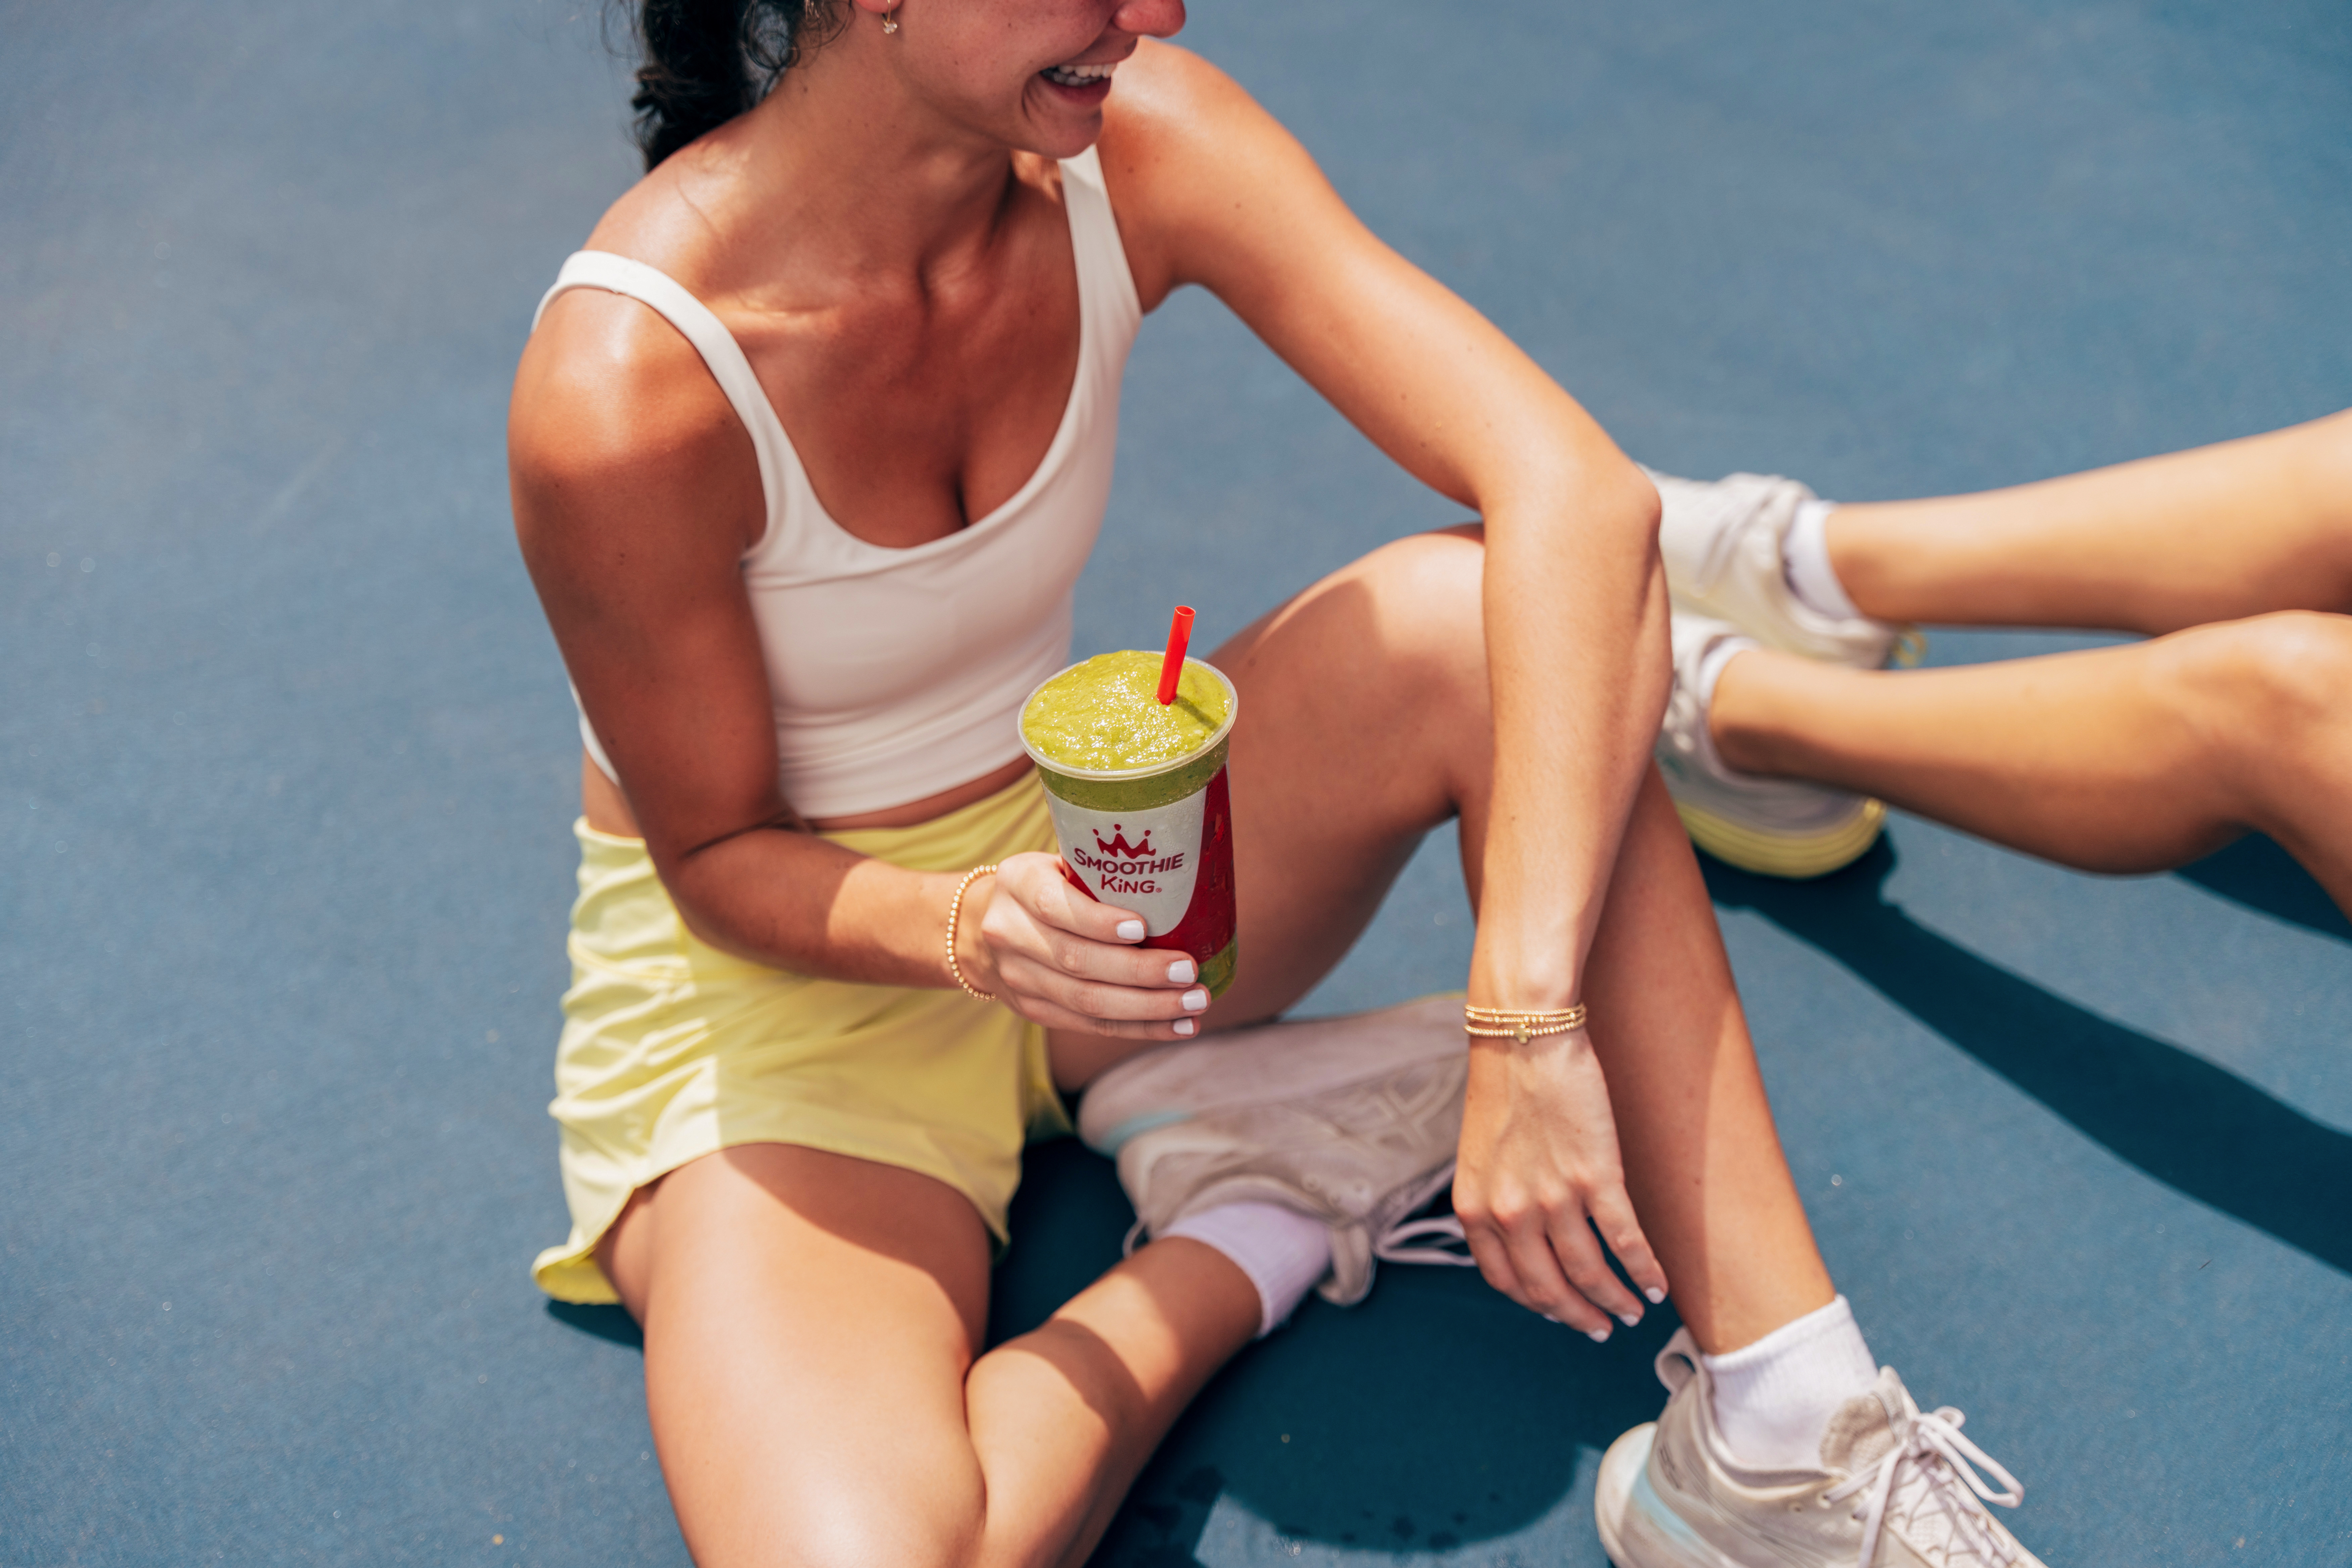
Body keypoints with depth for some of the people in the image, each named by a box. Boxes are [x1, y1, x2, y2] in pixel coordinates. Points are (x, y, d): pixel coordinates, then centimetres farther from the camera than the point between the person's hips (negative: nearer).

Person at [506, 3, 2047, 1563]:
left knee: (1478, 618, -26)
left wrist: (1532, 1024, -36)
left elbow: (1578, 493, -27)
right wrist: (961, 927, -35)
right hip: (781, 972, -4)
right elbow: (718, 853, -12)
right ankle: (1255, 1230, -2)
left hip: (1078, 862, 4)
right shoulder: (622, 391, -28)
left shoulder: (1134, 144, -17)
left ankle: (1783, 1434, -21)